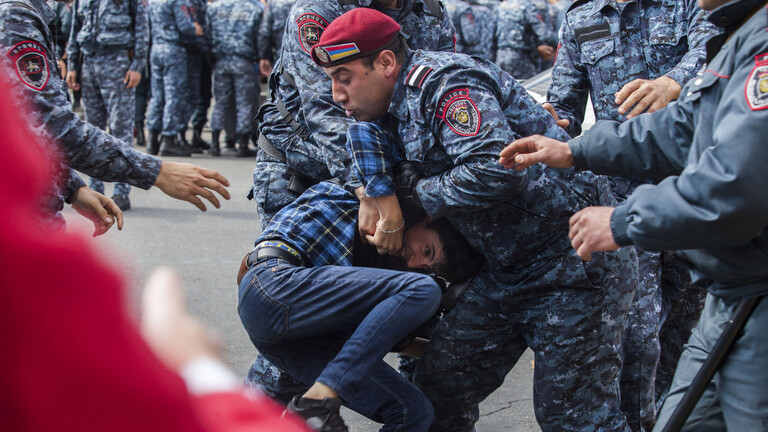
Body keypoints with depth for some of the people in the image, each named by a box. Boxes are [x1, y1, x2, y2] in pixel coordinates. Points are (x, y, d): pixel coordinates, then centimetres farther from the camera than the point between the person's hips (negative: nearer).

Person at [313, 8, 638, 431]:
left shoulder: (445, 83, -19)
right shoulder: (396, 105, 12)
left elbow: (496, 170, -29)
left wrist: (418, 195, -14)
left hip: (573, 262, -10)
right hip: (507, 267, 10)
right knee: (439, 384, 11)